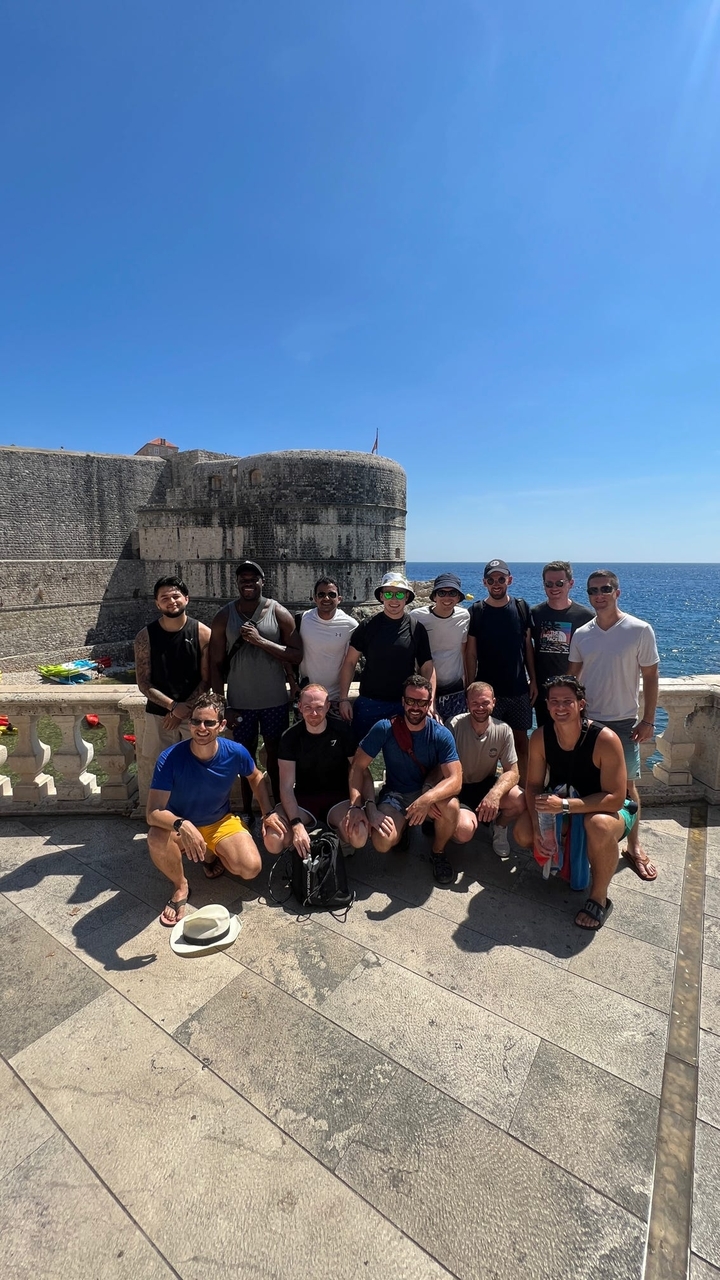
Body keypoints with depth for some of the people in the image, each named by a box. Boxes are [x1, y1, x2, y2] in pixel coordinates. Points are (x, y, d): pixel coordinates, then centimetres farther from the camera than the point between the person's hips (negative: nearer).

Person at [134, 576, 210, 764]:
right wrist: (173, 706, -17)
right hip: (159, 715, 1)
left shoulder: (203, 633, -8)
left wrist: (184, 709, -12)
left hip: (195, 714, -1)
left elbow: (206, 679, -5)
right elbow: (144, 683, -5)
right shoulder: (145, 636, -6)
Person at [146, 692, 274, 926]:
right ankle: (180, 887, -4)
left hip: (221, 822, 2)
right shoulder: (170, 758, -28)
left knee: (251, 869, -20)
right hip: (179, 825, -1)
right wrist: (182, 825, -49)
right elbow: (153, 813, -29)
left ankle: (213, 854, 14)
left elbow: (257, 777, 2)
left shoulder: (236, 753, -21)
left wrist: (268, 813, -6)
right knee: (157, 838, -36)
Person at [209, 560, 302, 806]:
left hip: (275, 700, 0)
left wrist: (260, 640, -21)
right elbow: (216, 664, -1)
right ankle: (247, 810, 29)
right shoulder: (224, 617, -2)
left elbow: (297, 655, -11)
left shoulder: (279, 613, -5)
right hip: (240, 702, 1)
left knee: (275, 751, 12)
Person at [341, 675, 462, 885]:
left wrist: (427, 799, -44)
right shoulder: (384, 728, -17)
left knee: (451, 806, -34)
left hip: (429, 790, 0)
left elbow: (455, 780, -25)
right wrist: (356, 806, -24)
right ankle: (402, 827, 13)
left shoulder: (441, 735, -17)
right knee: (382, 844, -27)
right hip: (395, 794, 0)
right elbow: (358, 766, -13)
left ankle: (438, 853, 0)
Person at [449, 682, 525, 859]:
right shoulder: (454, 726, -20)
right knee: (464, 831, -31)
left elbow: (512, 772, -9)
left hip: (487, 784, 3)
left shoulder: (503, 730, -10)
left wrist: (495, 793, -29)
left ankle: (499, 826, 10)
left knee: (521, 802, -26)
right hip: (459, 789, -3)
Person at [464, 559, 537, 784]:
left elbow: (528, 646, 8)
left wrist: (533, 681, 4)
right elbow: (471, 653, -3)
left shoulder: (521, 607, 2)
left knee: (521, 742, 9)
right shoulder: (476, 612, -4)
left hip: (519, 689, 2)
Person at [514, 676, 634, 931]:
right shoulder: (541, 737, -16)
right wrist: (538, 824, -24)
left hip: (605, 809, -4)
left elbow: (615, 799, -29)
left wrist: (565, 805, -36)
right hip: (560, 806, 5)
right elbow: (534, 785, -9)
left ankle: (599, 899, -12)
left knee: (599, 825, -39)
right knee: (523, 833, -16)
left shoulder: (605, 739, -29)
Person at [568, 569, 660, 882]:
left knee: (627, 786, 6)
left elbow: (650, 676, -5)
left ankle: (634, 847, 23)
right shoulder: (581, 635, 1)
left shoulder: (640, 630, -9)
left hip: (623, 722, -3)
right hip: (585, 721, 3)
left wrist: (648, 720, -7)